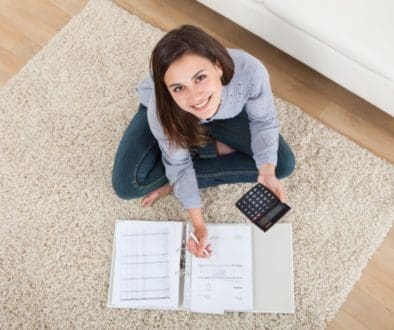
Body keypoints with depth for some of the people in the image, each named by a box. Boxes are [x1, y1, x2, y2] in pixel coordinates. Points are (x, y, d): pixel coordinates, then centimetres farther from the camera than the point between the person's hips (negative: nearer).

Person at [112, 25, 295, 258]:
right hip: (172, 114, -1)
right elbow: (178, 164, -21)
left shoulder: (250, 72, -41)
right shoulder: (161, 112, -40)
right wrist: (198, 224, -23)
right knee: (127, 185, -17)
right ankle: (217, 148, 1)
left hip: (228, 112, 2)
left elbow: (264, 121, -19)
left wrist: (267, 172, -33)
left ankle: (177, 183, -5)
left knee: (283, 165, -9)